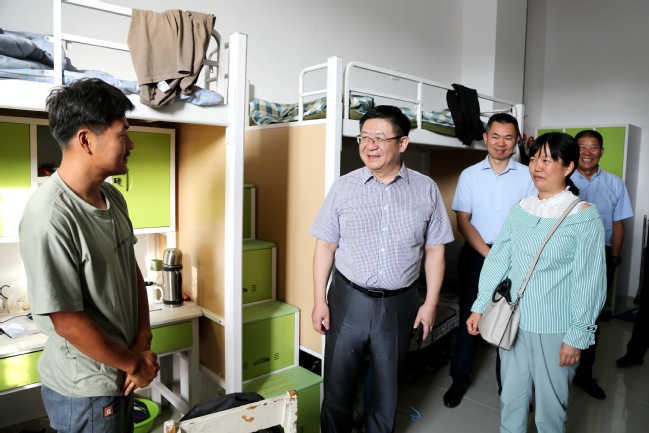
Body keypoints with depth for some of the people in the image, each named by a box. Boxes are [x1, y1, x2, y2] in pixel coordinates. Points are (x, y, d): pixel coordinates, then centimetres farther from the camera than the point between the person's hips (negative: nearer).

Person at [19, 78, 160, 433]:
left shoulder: (113, 198, 0)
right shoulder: (49, 217, -27)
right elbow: (69, 323, -24)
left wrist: (143, 344, -3)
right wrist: (135, 364, -12)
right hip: (83, 393, -7)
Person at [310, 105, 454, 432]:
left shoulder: (426, 190, -1)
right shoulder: (343, 188, -2)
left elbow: (435, 249, 3)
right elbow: (325, 246, 0)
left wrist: (430, 302, 0)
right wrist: (319, 300, -2)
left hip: (399, 304, 1)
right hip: (349, 300, 0)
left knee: (387, 384, 18)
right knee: (338, 383, 10)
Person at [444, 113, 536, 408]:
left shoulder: (527, 176, 4)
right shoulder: (470, 175, 3)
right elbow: (463, 221, -1)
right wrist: (489, 254, -11)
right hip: (475, 255, 0)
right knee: (469, 317, 6)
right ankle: (460, 380, 24)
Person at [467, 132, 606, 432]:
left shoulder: (584, 217, -11)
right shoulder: (520, 209, 3)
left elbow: (590, 282, -11)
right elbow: (498, 258, 6)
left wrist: (577, 336, -11)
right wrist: (480, 306, 6)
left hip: (555, 329, -4)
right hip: (514, 321, 4)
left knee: (550, 406, 14)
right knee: (510, 398, 18)